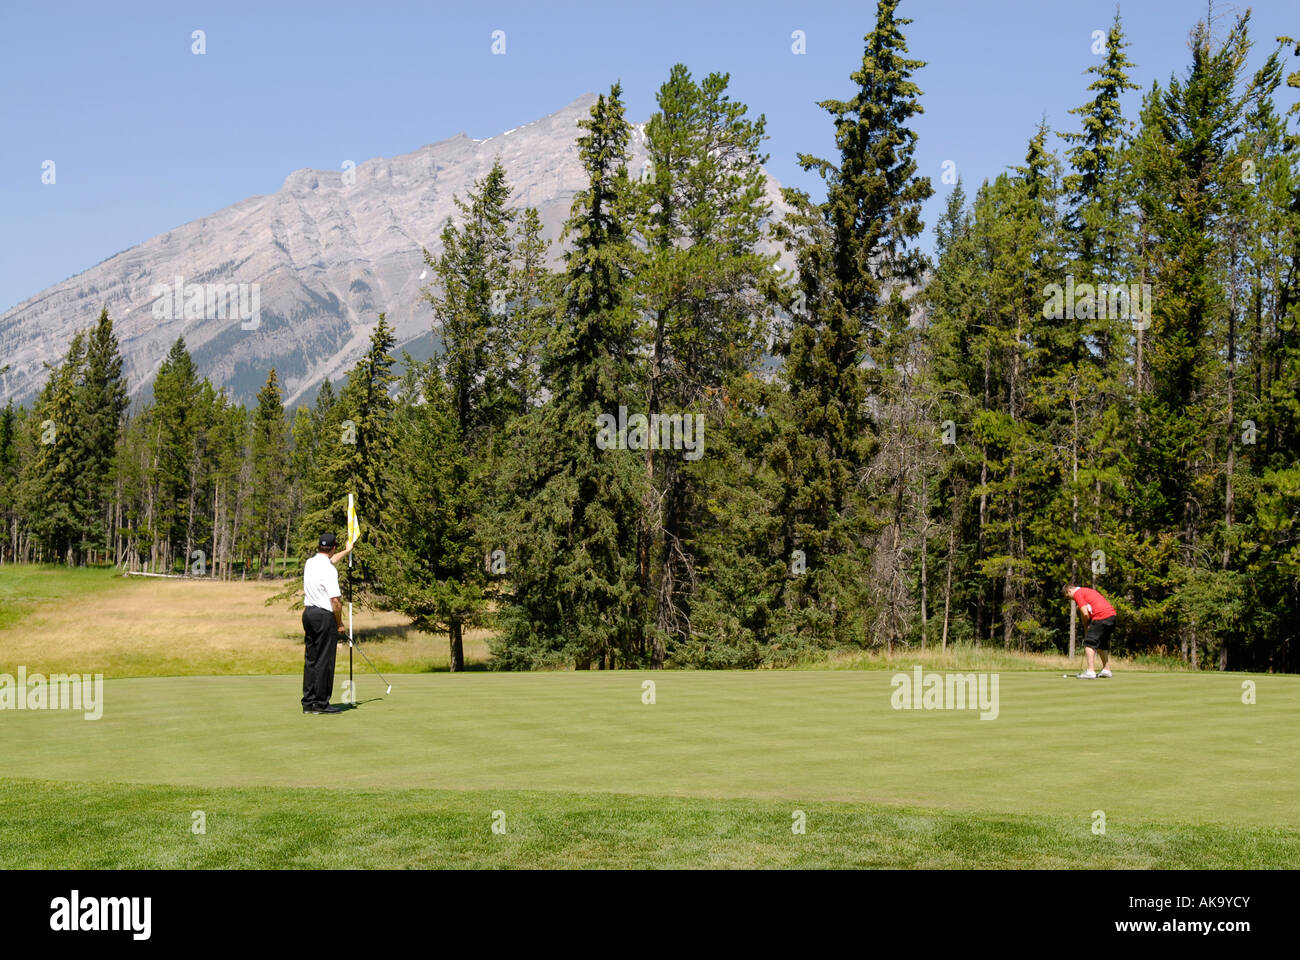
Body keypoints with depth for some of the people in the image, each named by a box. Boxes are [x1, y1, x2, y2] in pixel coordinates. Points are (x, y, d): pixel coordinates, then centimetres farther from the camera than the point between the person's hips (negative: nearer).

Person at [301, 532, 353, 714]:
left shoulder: (310, 563, 9)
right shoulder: (329, 570, -17)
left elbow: (330, 561, 32)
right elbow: (336, 600, -19)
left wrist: (347, 551, 47)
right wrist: (339, 623, -6)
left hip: (308, 612, 9)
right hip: (324, 616, -9)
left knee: (310, 658, 11)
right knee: (324, 661, -3)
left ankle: (308, 702, 13)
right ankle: (321, 703, 0)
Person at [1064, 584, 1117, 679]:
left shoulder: (1077, 593, -1)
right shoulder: (1086, 590, 27)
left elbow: (1085, 614, -9)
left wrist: (1086, 627, 5)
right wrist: (1088, 626, 15)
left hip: (1101, 616, -9)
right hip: (1112, 615, 9)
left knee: (1089, 643, -6)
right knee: (1103, 644, 22)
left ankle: (1091, 671, -13)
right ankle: (1106, 670, 27)